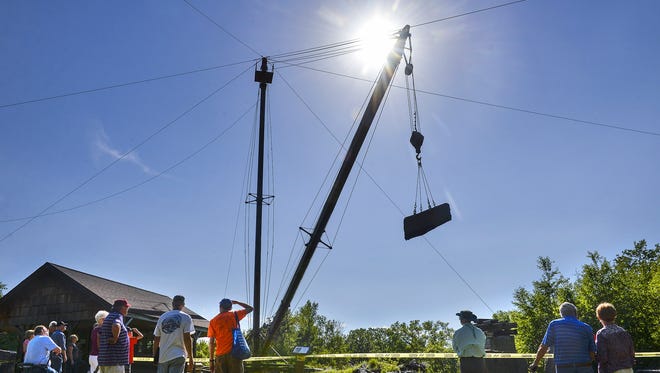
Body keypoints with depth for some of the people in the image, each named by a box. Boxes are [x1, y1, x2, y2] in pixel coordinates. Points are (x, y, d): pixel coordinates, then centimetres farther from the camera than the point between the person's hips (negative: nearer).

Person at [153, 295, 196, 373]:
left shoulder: (162, 317, 11)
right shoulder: (185, 317, -3)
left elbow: (156, 340, 10)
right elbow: (187, 339, -9)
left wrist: (155, 355, 19)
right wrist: (191, 358, -6)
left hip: (162, 357, 4)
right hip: (178, 356, -4)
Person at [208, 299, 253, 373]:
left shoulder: (213, 321, 7)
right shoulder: (235, 315, 5)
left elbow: (211, 342, 4)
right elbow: (250, 308, 17)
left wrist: (211, 360, 8)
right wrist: (236, 302, 25)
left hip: (220, 355, 1)